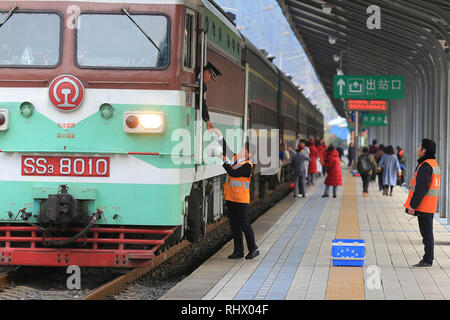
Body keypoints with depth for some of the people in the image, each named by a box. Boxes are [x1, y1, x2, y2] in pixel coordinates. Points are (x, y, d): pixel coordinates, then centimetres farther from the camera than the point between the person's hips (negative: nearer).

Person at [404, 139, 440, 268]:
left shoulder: (425, 166, -17)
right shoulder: (434, 164, 16)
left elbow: (421, 188, -22)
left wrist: (413, 205, -19)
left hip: (424, 206, -10)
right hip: (430, 206, 10)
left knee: (427, 233, -7)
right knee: (427, 233, 13)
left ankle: (427, 261, -5)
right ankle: (427, 259, 17)